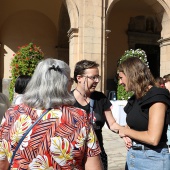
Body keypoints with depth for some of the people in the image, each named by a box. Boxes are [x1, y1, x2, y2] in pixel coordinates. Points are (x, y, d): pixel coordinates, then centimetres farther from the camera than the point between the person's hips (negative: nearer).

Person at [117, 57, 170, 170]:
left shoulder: (157, 97, -17)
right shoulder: (136, 98, 8)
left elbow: (153, 138, -25)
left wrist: (126, 131, -11)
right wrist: (128, 135, -3)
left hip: (152, 157, -7)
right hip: (132, 155, 8)